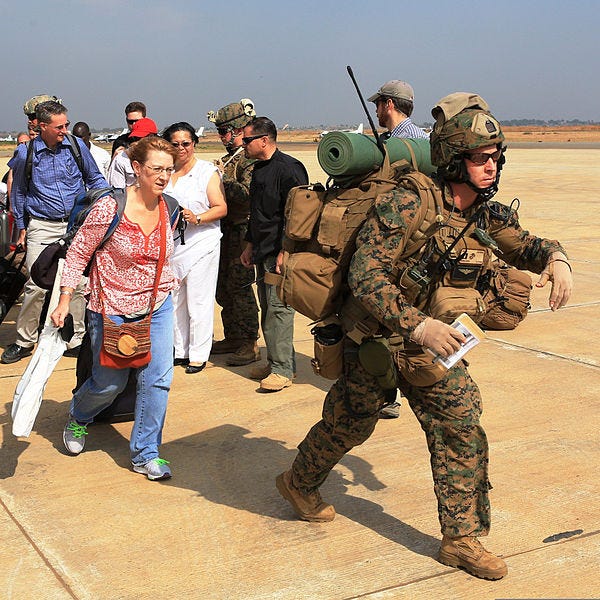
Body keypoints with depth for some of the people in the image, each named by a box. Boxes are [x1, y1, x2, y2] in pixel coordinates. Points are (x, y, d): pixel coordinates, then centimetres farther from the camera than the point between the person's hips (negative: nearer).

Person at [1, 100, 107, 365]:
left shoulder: (76, 146, 1)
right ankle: (24, 341, 9)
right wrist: (21, 228, 14)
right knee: (37, 285, -8)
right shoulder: (26, 152, -1)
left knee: (78, 283, 3)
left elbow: (94, 179, 15)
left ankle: (76, 340, 16)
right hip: (42, 226, -2)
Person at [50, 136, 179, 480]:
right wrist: (65, 302, -13)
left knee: (159, 379, -3)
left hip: (157, 305, 4)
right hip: (113, 307, -4)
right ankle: (78, 418, 41)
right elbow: (79, 251, -11)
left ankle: (146, 454, 13)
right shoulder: (111, 207, -19)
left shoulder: (168, 207, -3)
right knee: (110, 382, 7)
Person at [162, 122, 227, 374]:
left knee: (198, 302, -3)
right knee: (174, 301, 9)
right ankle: (180, 351, 22)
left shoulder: (207, 171, -1)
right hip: (170, 245, 5)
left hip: (201, 243, -5)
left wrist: (197, 218, -20)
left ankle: (198, 355, 7)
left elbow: (221, 208, -6)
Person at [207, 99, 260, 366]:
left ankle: (250, 345, 0)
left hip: (242, 231, -10)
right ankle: (232, 338, 26)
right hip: (225, 230, 10)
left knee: (239, 287, -8)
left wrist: (222, 177, -22)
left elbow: (248, 194, -27)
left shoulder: (250, 159, -13)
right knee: (223, 287, 14)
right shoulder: (229, 157, 16)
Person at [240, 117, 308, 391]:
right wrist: (250, 245, 24)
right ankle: (275, 361, 22)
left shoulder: (288, 168, -14)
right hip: (263, 253, 10)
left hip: (281, 254, -9)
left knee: (278, 308, -8)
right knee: (267, 309, 13)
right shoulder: (259, 168, 16)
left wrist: (284, 252, -21)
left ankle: (283, 369, -2)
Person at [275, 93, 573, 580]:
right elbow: (364, 276, -29)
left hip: (435, 344, 6)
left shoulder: (489, 215, -4)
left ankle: (462, 539, 14)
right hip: (376, 339, -6)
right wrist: (418, 325, -39)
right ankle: (299, 483, 42)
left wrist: (555, 258, -10)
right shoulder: (407, 205, -26)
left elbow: (524, 246, 14)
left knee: (462, 431, 0)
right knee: (348, 425, 13)